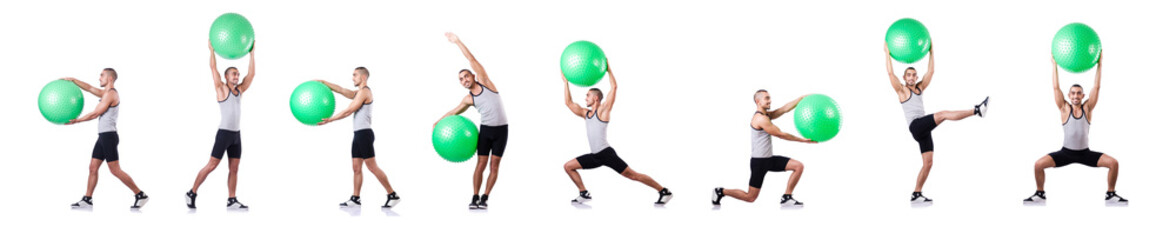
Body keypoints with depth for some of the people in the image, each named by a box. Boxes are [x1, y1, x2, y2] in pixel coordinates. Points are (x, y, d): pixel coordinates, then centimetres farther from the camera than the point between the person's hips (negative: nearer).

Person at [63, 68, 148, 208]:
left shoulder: (110, 94, -13)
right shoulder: (106, 93, 17)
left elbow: (95, 114, -13)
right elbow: (89, 88, 24)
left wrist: (76, 121, -5)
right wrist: (72, 80, 19)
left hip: (109, 136, -10)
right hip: (103, 136, 10)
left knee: (115, 170, -11)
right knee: (93, 167, 8)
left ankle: (140, 195, -8)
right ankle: (87, 199, 11)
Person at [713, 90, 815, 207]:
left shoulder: (767, 115, 11)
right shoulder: (761, 119, -18)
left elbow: (785, 109, 5)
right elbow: (781, 134, -15)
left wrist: (802, 98, -3)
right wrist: (802, 140, -10)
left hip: (769, 159, 9)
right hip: (759, 161, -9)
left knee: (799, 166, -1)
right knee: (750, 197, -5)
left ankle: (786, 198, 4)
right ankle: (721, 192, 14)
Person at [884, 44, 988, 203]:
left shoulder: (920, 88, 21)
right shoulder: (902, 90, 5)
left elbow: (931, 71, 20)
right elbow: (890, 73, -5)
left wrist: (931, 52, 19)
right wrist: (887, 54, -4)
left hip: (924, 129, 7)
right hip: (915, 126, -7)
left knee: (928, 163, 1)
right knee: (943, 114, -26)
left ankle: (916, 195, 2)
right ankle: (977, 110, -35)